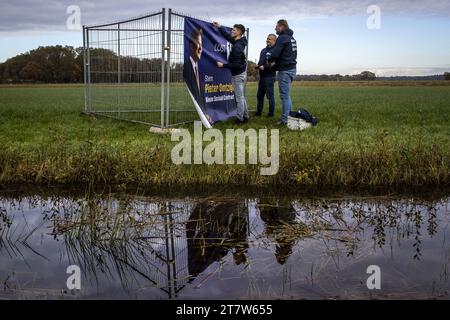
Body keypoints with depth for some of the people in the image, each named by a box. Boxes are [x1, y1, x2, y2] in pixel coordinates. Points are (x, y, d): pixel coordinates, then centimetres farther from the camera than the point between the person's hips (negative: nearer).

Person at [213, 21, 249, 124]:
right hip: (242, 73, 10)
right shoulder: (239, 42, 5)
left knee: (239, 97, -2)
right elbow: (228, 37, 22)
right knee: (242, 97, 15)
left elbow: (236, 64, -24)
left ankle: (240, 118, 5)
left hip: (238, 75, -10)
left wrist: (223, 65, -16)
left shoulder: (237, 47, -23)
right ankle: (245, 117, 22)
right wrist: (219, 27, 21)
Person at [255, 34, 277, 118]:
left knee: (270, 95, -3)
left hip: (269, 76, -9)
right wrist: (258, 65, 7)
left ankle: (271, 113, 6)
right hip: (262, 76, 9)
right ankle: (259, 112, 20)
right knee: (260, 95, 12)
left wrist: (264, 67, -19)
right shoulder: (263, 50, 19)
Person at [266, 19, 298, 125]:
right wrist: (275, 61, 9)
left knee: (284, 95, -5)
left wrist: (270, 60, 2)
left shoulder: (282, 38, -13)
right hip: (292, 68, 9)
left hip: (285, 70, -9)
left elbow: (274, 53, -20)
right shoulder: (292, 38, 16)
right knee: (286, 94, 18)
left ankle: (285, 119, -2)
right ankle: (290, 115, 23)